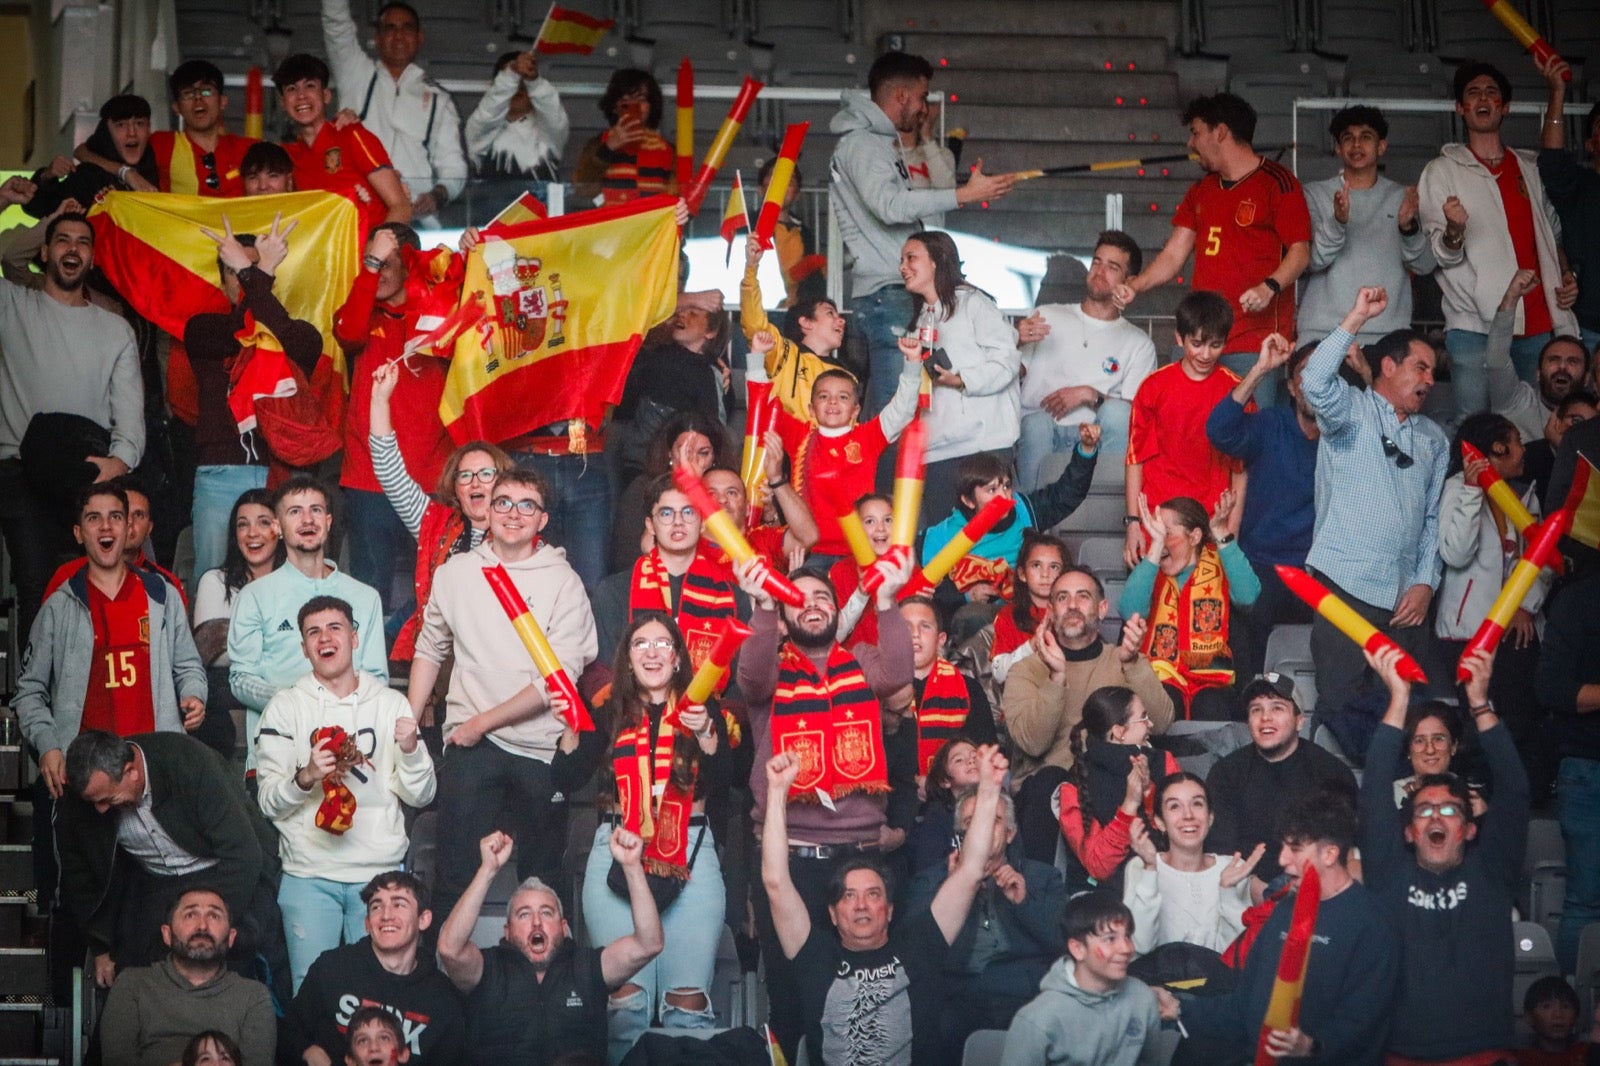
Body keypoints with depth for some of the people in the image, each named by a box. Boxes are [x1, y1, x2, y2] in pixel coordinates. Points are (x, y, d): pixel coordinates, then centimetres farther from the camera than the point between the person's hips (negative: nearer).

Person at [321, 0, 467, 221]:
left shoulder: (437, 98, 19)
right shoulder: (357, 75, 19)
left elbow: (452, 165, 13)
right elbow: (336, 23, 7)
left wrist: (438, 195, -7)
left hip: (417, 212, 1)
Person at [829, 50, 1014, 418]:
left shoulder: (881, 143, 23)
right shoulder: (861, 144, -10)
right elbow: (890, 205, -27)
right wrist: (964, 194, -27)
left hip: (897, 291, 11)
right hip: (885, 291, -11)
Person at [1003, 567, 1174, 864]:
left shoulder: (1127, 662, 13)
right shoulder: (1026, 670, 6)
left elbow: (1160, 723, -8)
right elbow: (1032, 743, -13)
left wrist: (1132, 662, -20)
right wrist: (1057, 676, -24)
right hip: (1044, 785, -1)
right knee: (1049, 781, -35)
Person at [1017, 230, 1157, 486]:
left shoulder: (1138, 343, 17)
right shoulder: (1047, 317, 20)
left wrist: (1090, 395, -10)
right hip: (1037, 431, 0)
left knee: (1116, 411, -32)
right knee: (1037, 424, -35)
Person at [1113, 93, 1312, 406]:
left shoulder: (1276, 181, 0)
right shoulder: (1201, 191, 22)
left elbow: (1300, 251, -4)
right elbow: (1173, 256, 18)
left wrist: (1270, 287, -22)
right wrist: (1134, 286, 1)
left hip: (1256, 337, -6)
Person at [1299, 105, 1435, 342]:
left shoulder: (1401, 197, 13)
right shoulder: (1315, 194, 9)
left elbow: (1425, 266, 4)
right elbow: (1310, 262, -4)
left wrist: (1409, 227, -15)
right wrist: (1336, 223, -22)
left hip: (1388, 332, 1)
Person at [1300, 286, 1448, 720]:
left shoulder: (1434, 438, 20)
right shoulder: (1353, 410, 4)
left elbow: (1434, 517, 17)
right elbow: (1315, 382, -18)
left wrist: (1426, 583, 5)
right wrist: (1357, 317, -20)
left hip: (1407, 599, 5)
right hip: (1346, 585, -5)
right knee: (1340, 704, -11)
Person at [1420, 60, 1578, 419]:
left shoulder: (1530, 168, 17)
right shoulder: (1442, 171, 4)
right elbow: (1438, 256, -1)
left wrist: (1566, 275, 8)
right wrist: (1453, 231, -23)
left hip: (1539, 326, 4)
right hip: (1476, 327, -4)